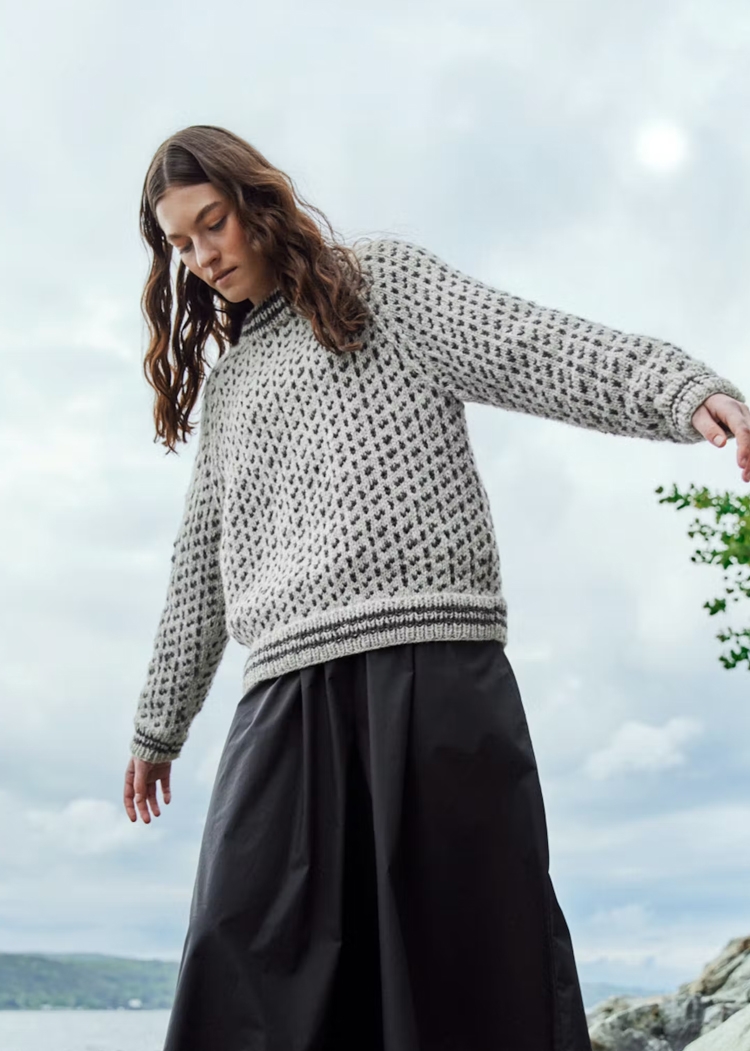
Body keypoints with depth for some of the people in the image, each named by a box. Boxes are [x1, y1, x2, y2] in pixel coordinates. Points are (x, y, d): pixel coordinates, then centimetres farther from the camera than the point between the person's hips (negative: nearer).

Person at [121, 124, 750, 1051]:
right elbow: (198, 576, 31)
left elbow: (533, 348, -1)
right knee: (243, 976, -9)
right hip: (286, 685, 5)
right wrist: (158, 727, 34)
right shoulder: (223, 385, 29)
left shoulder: (378, 280, 14)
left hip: (431, 660, -4)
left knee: (482, 964, -6)